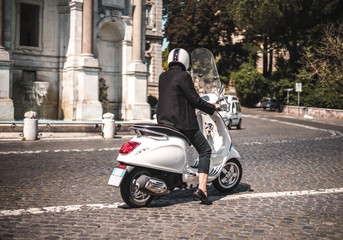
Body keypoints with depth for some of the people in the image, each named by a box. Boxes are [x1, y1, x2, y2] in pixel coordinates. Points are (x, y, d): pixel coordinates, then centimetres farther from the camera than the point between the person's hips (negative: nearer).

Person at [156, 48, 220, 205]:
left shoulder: (162, 77, 12)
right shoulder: (183, 76, -10)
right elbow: (195, 100, -12)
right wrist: (212, 107, 4)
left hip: (163, 120, 7)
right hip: (182, 122, -7)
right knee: (205, 151, 5)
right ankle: (201, 189, -6)